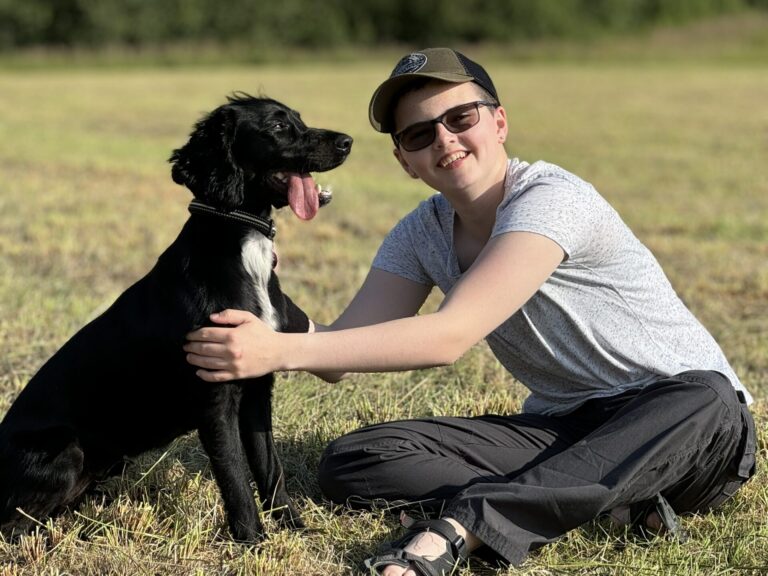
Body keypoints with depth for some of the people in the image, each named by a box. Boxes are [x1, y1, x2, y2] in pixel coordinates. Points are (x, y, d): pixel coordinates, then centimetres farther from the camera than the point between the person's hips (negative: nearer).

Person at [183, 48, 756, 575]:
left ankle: (463, 524, -44)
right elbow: (342, 351, -7)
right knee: (349, 462, -14)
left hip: (687, 422, -5)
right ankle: (618, 500, -23)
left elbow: (451, 337, -32)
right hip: (561, 429, 5)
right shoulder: (422, 235, 2)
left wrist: (282, 350, -36)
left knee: (705, 400, -41)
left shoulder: (550, 200, -21)